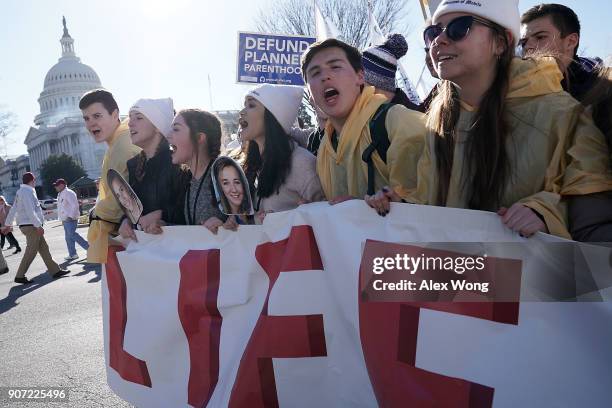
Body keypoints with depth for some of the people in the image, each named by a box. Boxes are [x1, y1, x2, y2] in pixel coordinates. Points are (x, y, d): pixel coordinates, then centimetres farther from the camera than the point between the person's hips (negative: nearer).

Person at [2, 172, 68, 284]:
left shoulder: (20, 192, 16)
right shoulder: (27, 192, -14)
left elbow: (13, 209, 20)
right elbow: (30, 211, -22)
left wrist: (7, 224, 25)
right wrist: (38, 225, -23)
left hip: (30, 225, 10)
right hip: (31, 226, -10)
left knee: (44, 248, 10)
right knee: (31, 251, -5)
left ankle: (55, 270, 13)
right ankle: (20, 276, 1)